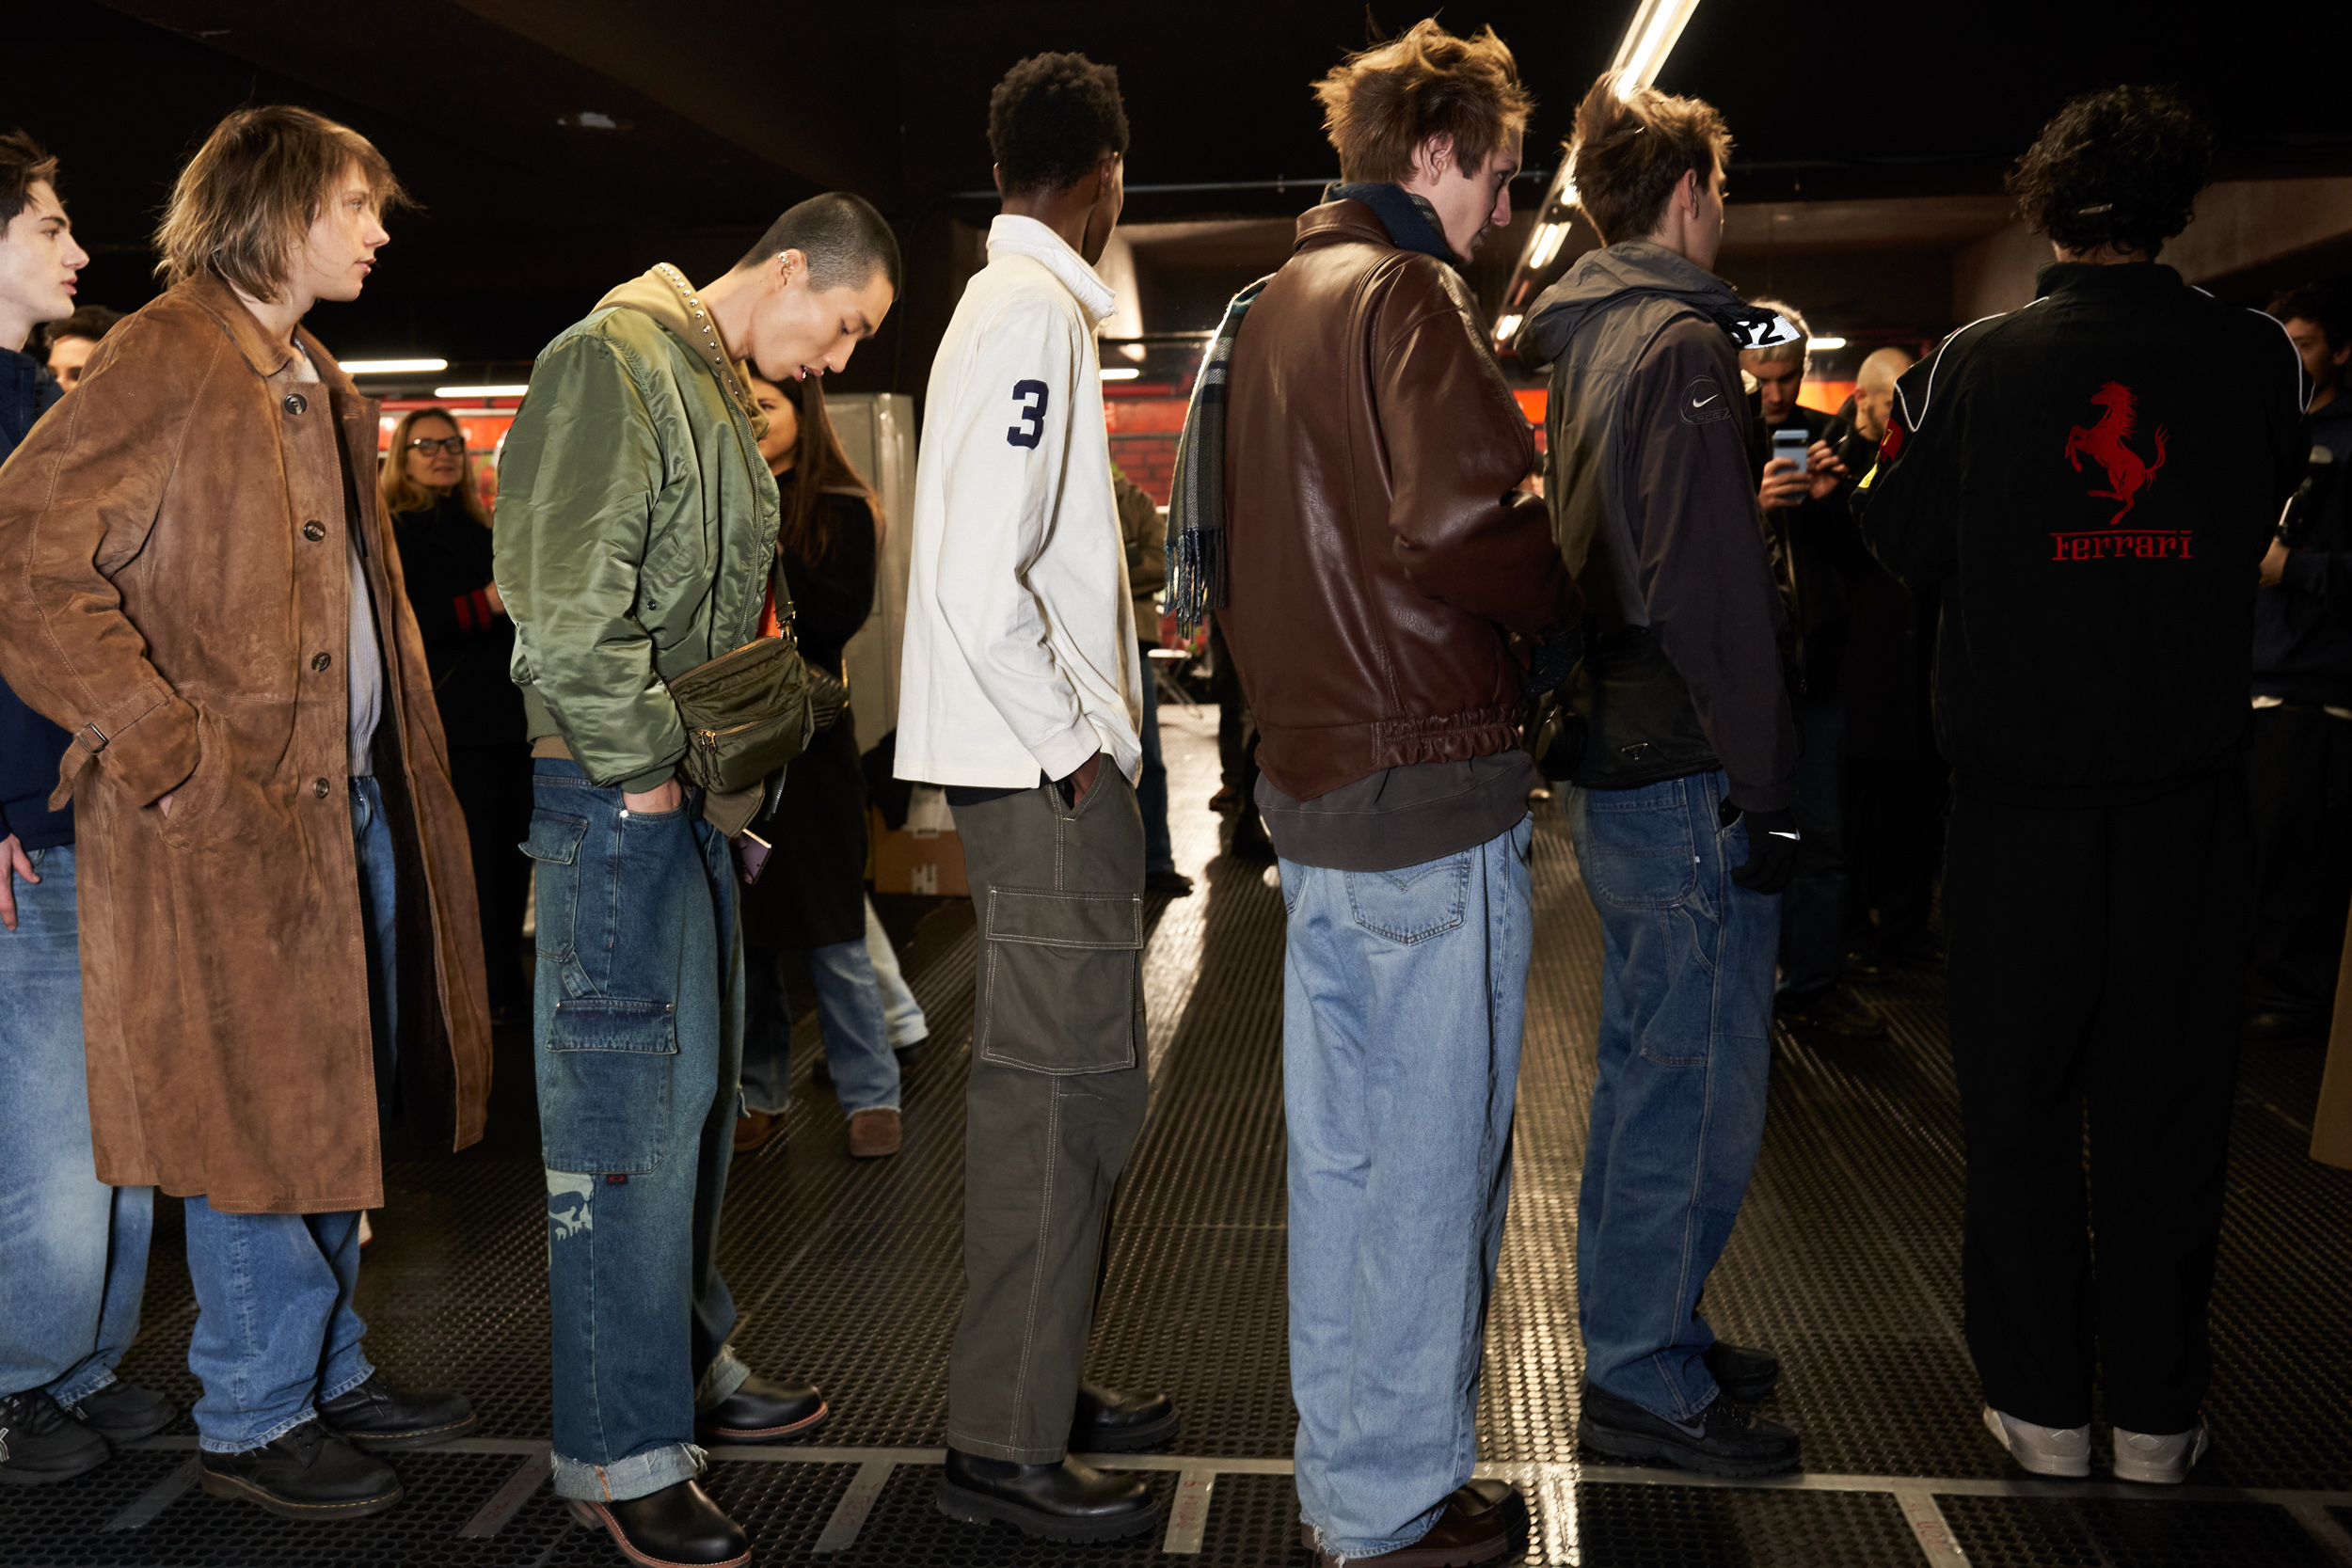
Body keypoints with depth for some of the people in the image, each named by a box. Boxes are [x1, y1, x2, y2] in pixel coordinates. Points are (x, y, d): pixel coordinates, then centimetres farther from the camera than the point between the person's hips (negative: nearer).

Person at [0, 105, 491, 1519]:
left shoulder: (319, 384, 19)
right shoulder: (164, 360, -10)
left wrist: (397, 759, 14)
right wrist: (174, 750, -18)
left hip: (351, 799, 9)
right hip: (234, 819, -9)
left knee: (337, 1105, 16)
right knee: (257, 1118, 1)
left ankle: (330, 1370, 31)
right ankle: (253, 1418, 17)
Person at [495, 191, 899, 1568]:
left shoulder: (728, 392, 18)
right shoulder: (615, 358, -12)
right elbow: (565, 595, -21)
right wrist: (640, 761, -16)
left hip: (691, 792, 10)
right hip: (617, 796, -10)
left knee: (698, 1091, 17)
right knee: (624, 1115, -5)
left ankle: (690, 1363, 32)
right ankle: (621, 1455, 5)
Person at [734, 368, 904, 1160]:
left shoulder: (840, 509, 1)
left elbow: (844, 613, -11)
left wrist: (767, 548, -17)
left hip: (808, 737, -3)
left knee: (830, 930, 1)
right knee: (741, 926, 7)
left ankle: (871, 1095, 11)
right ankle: (758, 1095, 18)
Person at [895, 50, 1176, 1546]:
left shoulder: (1018, 305, 18)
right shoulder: (1034, 313, -12)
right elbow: (979, 581, -22)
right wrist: (1076, 748, -15)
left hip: (1053, 765, 10)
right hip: (1048, 770, -10)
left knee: (1073, 1079, 16)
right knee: (1061, 1086, -5)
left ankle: (1042, 1383, 28)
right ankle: (1006, 1442, 5)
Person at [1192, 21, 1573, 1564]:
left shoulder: (1268, 308, 18)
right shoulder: (1406, 293, -10)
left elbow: (1235, 557, 19)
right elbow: (1460, 527, -24)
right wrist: (1566, 601, -6)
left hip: (1310, 783, 9)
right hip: (1433, 792, -9)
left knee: (1341, 1149, 16)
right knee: (1436, 1161, 2)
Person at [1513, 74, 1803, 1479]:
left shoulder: (1587, 339, 15)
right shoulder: (1682, 345, -14)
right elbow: (1712, 588, -20)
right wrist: (1766, 787, -17)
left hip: (1618, 769, 10)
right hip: (1690, 781, -10)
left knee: (1649, 1070, 19)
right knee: (1698, 1087, 0)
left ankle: (1644, 1337, 32)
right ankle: (1647, 1381, 12)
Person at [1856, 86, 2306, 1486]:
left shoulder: (1976, 362, -6)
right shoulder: (2257, 356, -4)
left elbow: (1903, 541, 4)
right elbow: (2265, 520, 13)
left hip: (2021, 782, -1)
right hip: (2191, 785, 1)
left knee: (2022, 1101, 10)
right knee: (2168, 1101, 10)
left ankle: (2042, 1403, 18)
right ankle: (2156, 1410, 20)